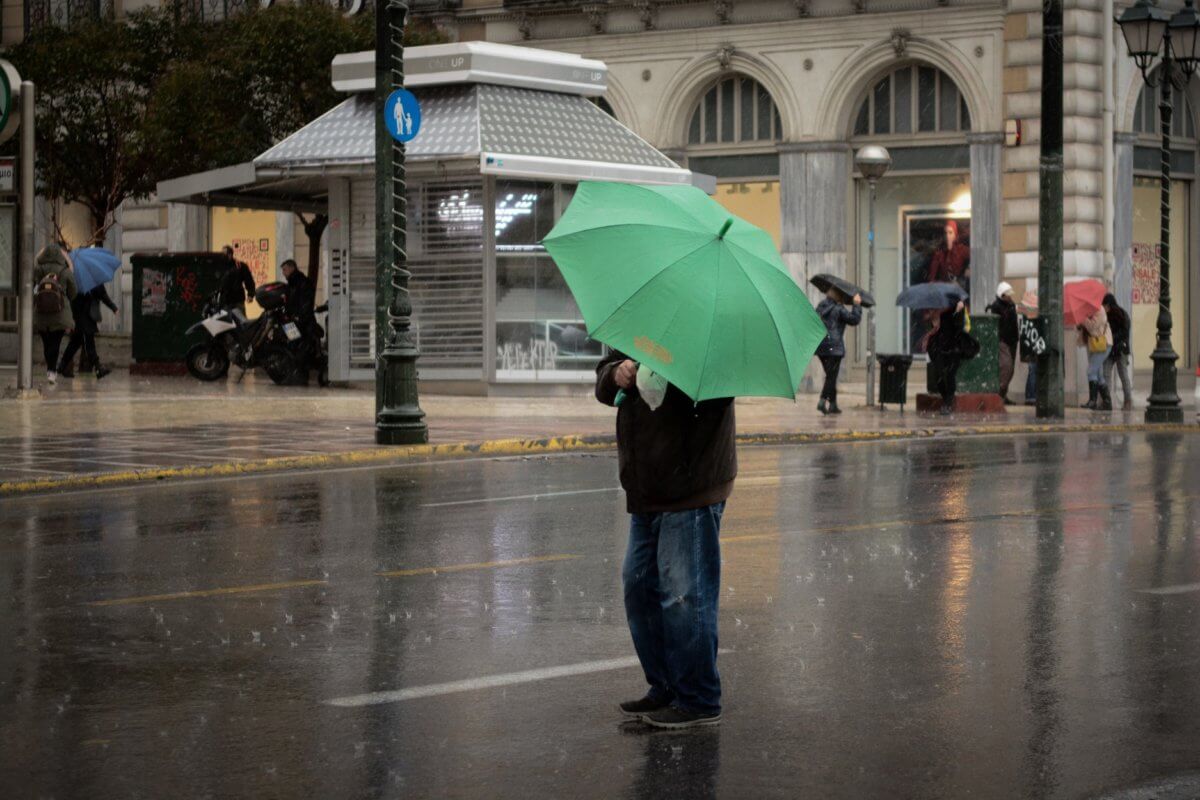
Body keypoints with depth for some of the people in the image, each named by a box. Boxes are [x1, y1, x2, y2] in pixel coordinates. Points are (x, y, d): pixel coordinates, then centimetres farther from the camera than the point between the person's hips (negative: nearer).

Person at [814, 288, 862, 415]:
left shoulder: (820, 307, 12)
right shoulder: (839, 309, -10)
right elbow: (854, 319, -11)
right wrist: (857, 305, -4)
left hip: (821, 347, 7)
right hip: (834, 347, -7)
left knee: (831, 376, 15)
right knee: (831, 376, -6)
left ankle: (833, 404, 17)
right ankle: (822, 401, -20)